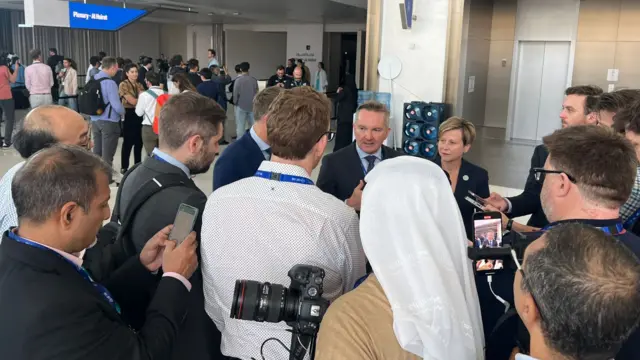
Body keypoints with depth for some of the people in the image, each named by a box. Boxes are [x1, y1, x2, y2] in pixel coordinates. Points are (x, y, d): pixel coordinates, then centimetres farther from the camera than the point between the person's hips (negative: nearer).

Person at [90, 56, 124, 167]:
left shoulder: (93, 80, 5)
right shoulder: (109, 83, -18)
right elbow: (117, 106, -21)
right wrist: (123, 112, 1)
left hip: (95, 120, 7)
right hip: (109, 122, -7)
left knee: (97, 152, 15)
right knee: (107, 154, 1)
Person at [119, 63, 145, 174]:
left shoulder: (139, 85, 13)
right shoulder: (123, 85, -6)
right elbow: (132, 101, -15)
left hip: (140, 114, 6)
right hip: (129, 114, -6)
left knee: (139, 142, 10)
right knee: (128, 142, 0)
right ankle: (124, 167, 10)